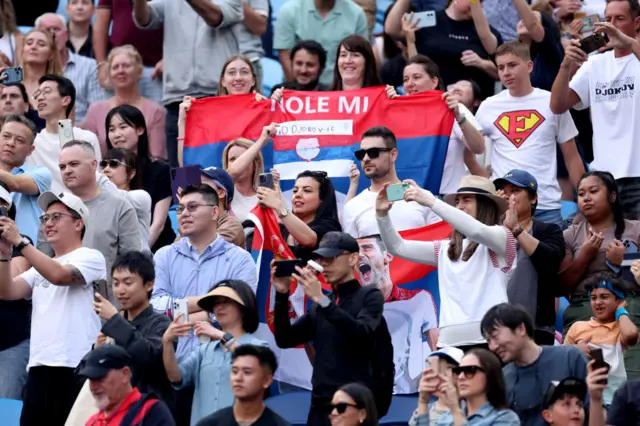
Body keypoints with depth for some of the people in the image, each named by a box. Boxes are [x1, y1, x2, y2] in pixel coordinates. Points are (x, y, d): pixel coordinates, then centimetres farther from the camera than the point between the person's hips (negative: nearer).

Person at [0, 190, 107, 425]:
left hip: (75, 368, -7)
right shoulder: (40, 266, 24)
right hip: (39, 367, 7)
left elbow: (59, 275, -16)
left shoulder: (90, 257, 2)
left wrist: (19, 242, -15)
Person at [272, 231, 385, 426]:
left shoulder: (369, 297, 1)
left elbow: (363, 334, -17)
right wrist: (282, 295, 0)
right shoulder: (319, 307, 18)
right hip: (321, 404, 6)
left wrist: (321, 299, -22)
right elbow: (285, 340, 12)